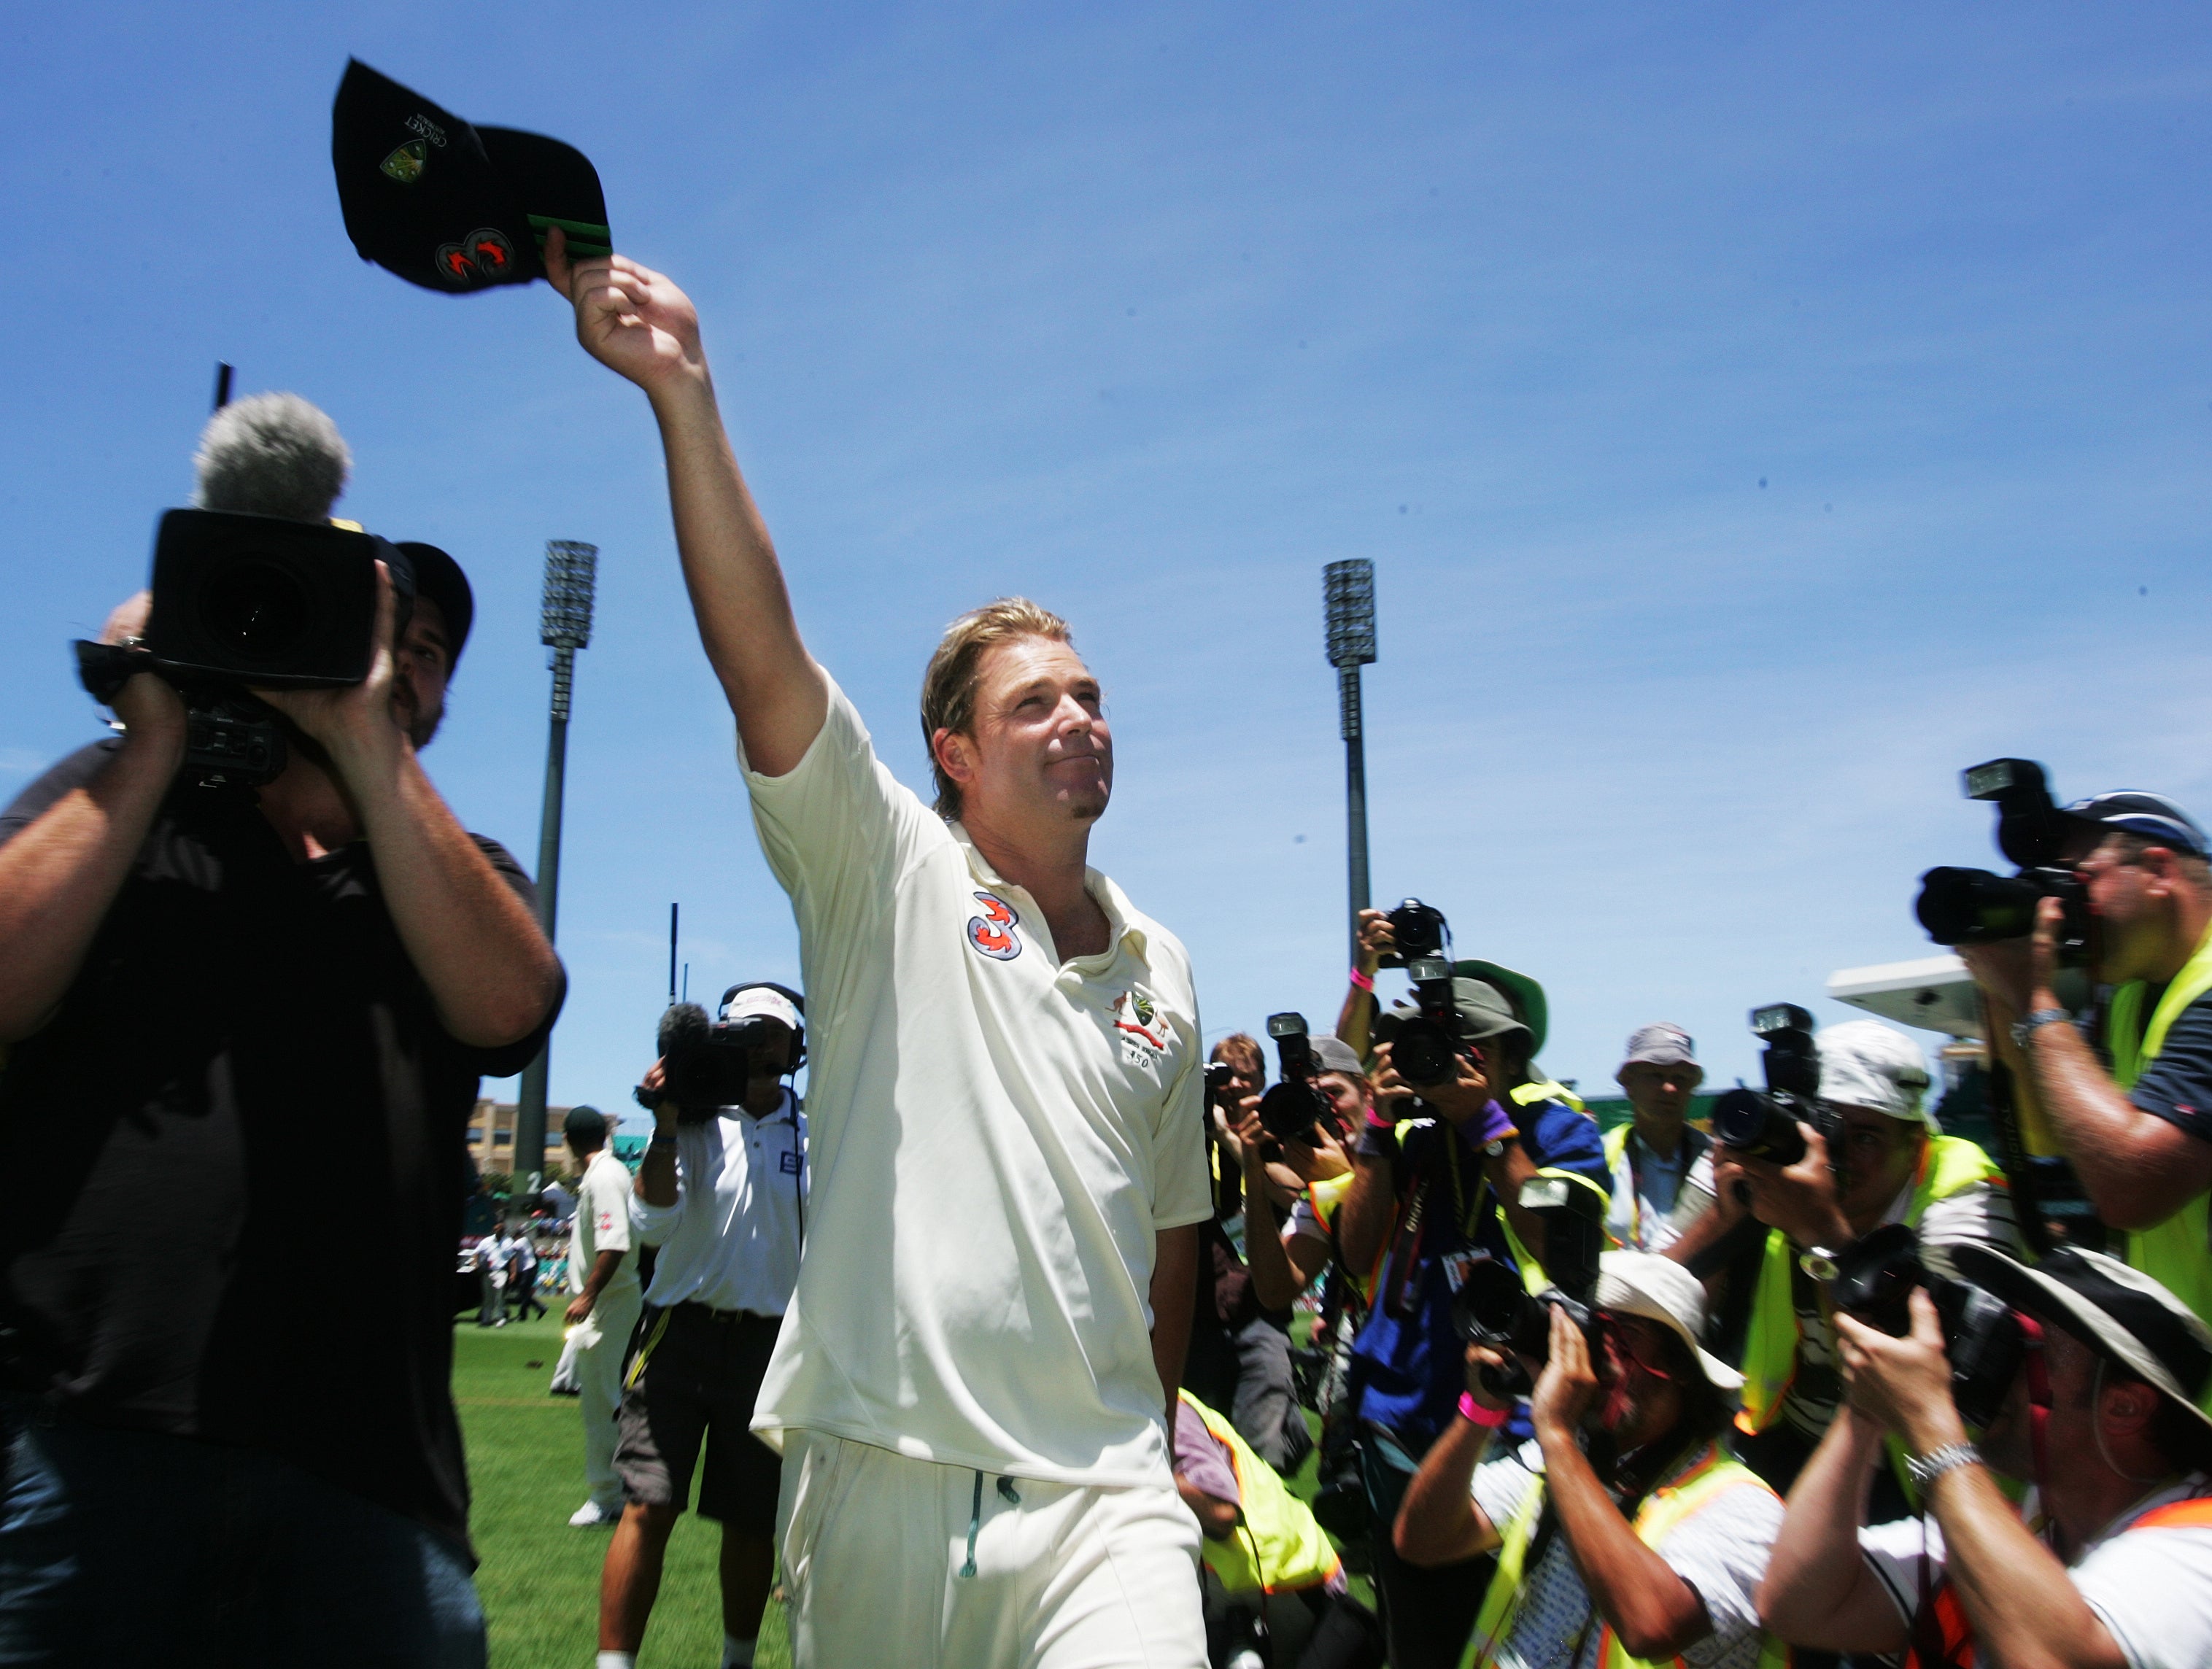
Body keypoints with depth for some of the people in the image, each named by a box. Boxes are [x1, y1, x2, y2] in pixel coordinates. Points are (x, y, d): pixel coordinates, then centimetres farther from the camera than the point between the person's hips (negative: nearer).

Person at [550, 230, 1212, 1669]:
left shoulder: (1162, 965, 12)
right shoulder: (888, 878, -1)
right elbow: (760, 651, -15)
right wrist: (683, 387, -23)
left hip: (1100, 1496, 3)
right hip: (882, 1480, -2)